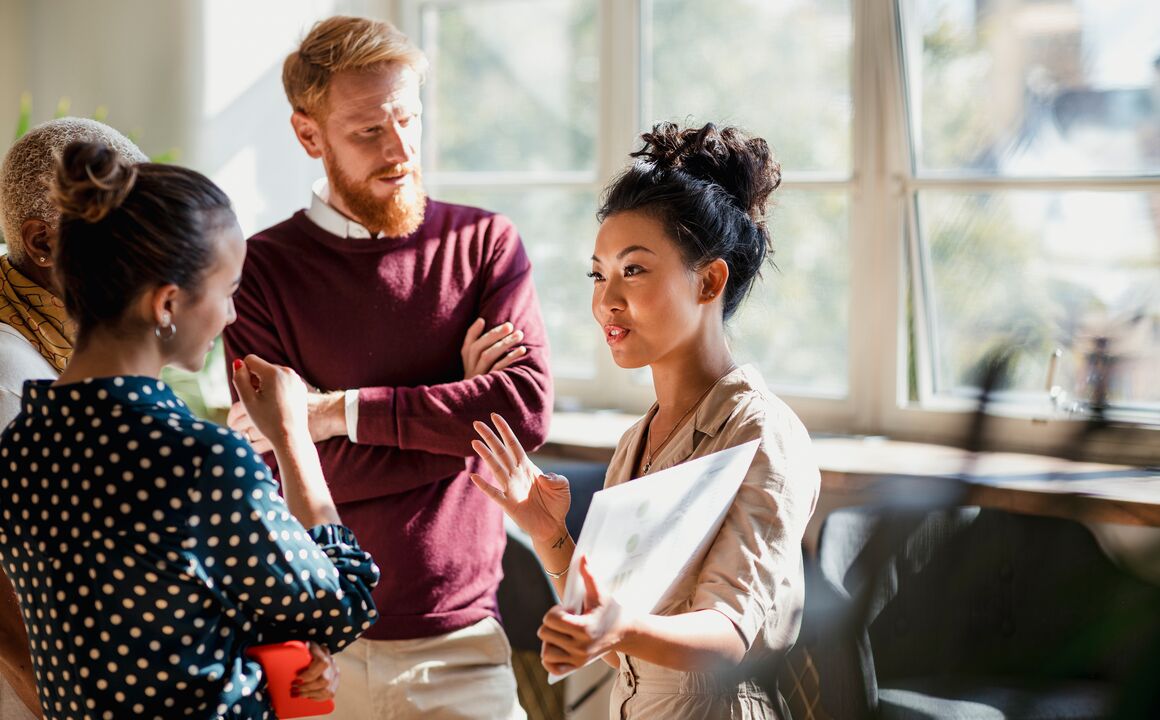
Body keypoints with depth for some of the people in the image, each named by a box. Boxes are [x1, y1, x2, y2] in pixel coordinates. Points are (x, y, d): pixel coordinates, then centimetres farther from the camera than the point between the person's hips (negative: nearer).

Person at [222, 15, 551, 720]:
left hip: (461, 635, 1)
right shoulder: (262, 268, -3)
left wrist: (342, 411, -15)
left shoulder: (487, 242, 2)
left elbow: (529, 410, -12)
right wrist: (458, 405, -10)